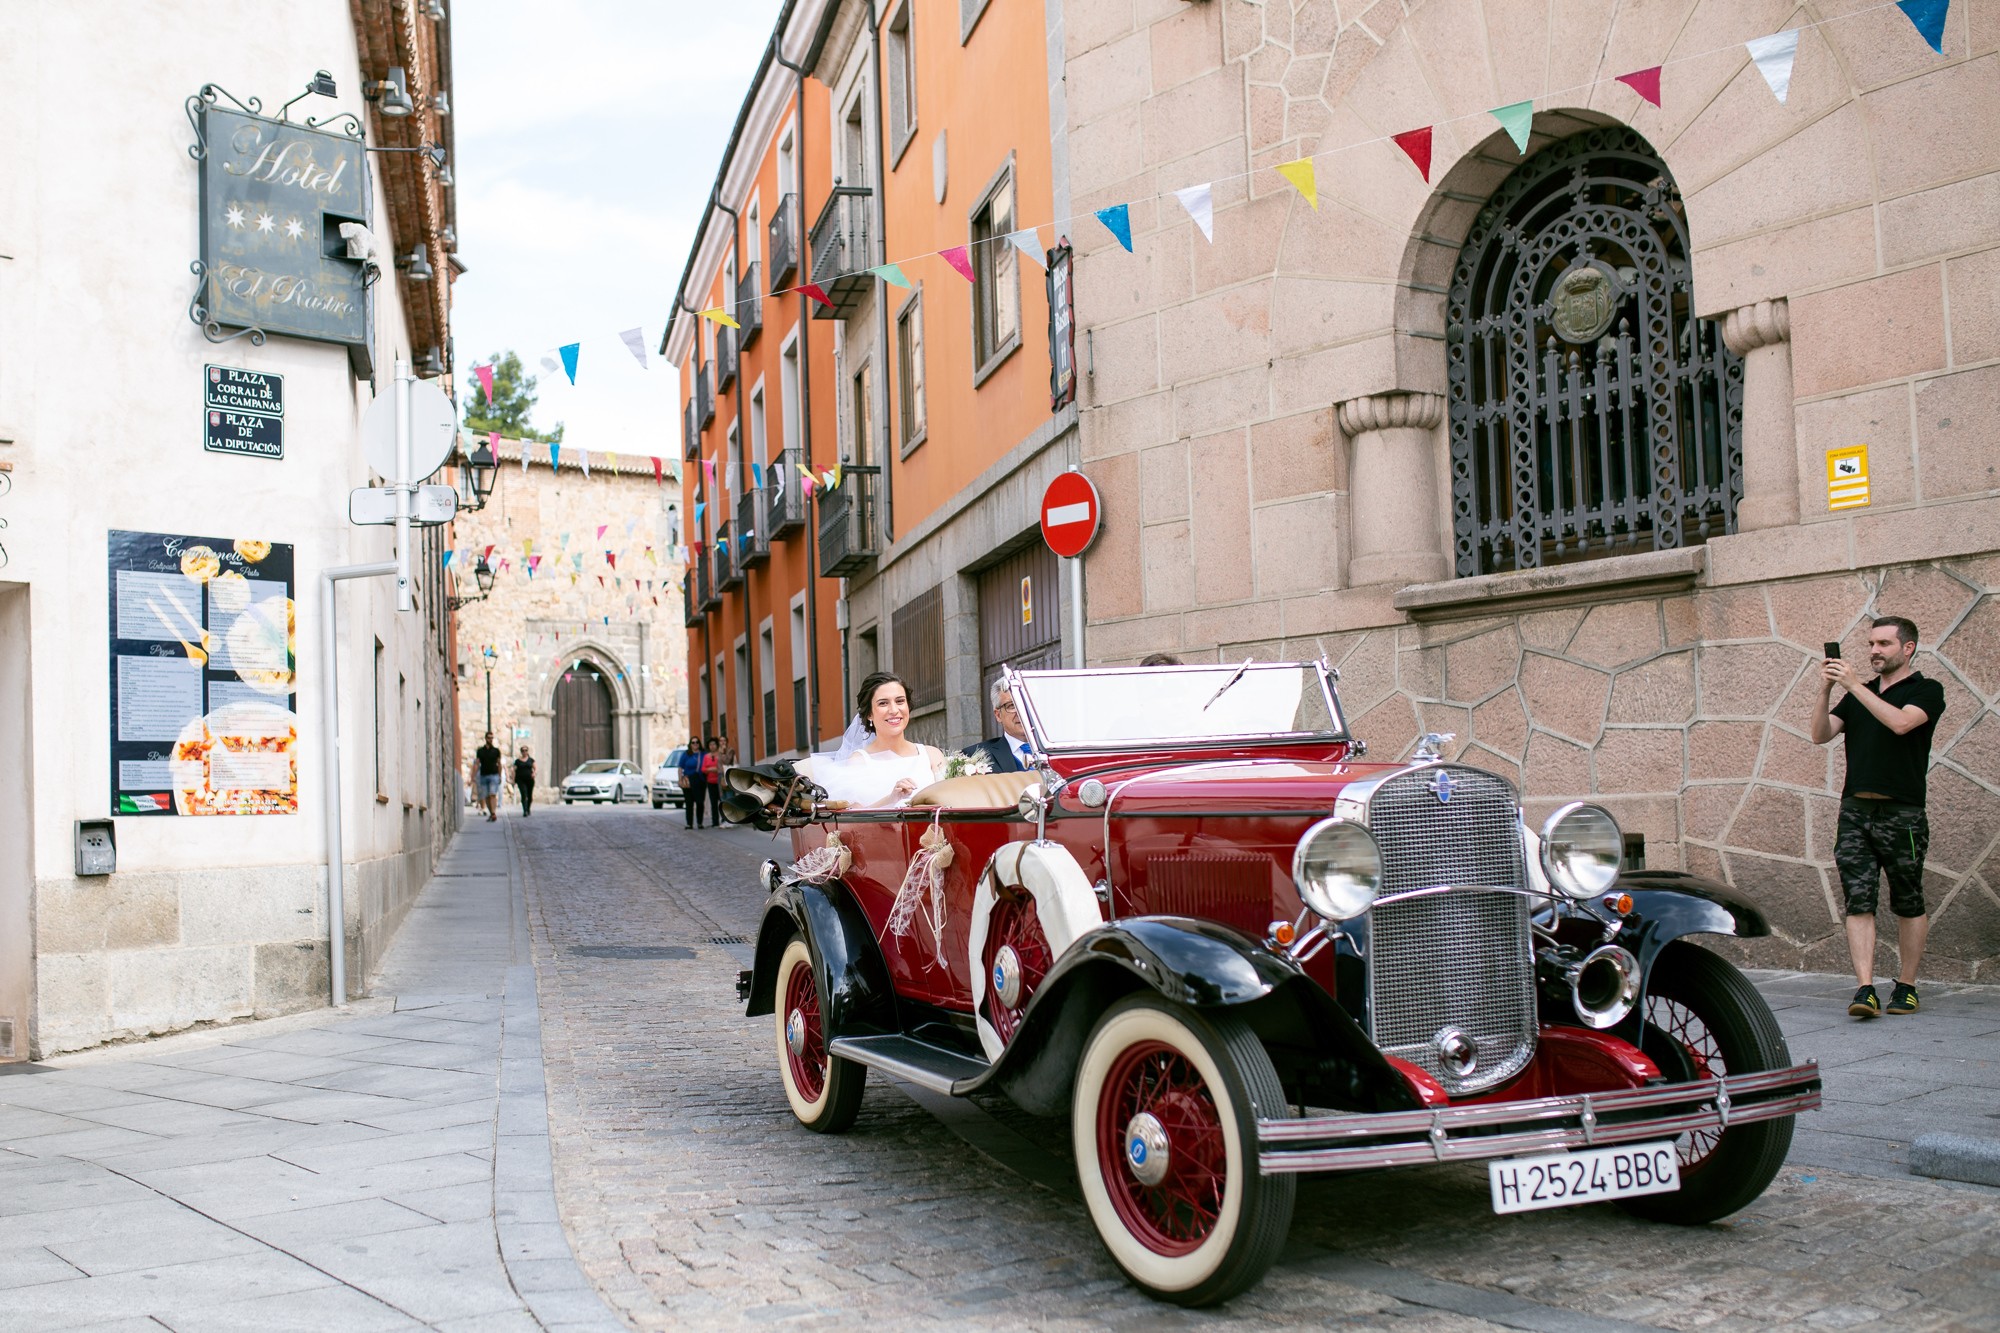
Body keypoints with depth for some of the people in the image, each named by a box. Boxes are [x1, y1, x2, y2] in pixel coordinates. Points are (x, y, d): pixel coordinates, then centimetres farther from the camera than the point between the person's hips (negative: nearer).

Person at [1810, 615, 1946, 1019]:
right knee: (1858, 902, -6)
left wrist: (1854, 685, -18)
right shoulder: (1858, 693, 18)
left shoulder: (1927, 691, 1)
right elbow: (1820, 734, 7)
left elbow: (1900, 722, -19)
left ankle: (1906, 987, 16)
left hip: (1902, 813, -4)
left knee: (1908, 905, 6)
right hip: (1854, 810, 4)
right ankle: (1865, 990, -10)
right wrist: (1825, 690, -7)